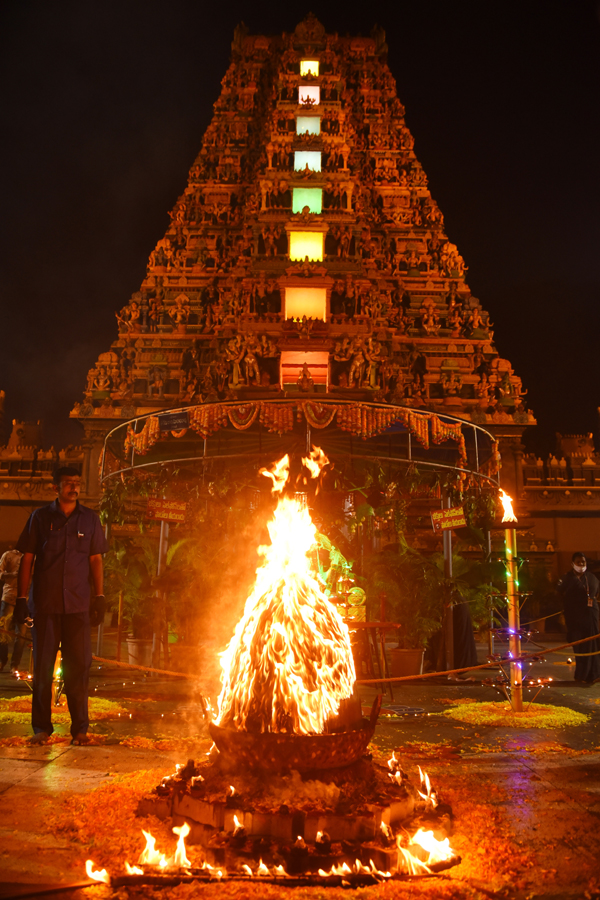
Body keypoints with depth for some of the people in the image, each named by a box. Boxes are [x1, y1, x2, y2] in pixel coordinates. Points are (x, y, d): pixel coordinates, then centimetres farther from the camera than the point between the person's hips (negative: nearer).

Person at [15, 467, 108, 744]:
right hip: (44, 604, 0)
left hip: (78, 605, 1)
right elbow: (27, 559, 4)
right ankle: (41, 728, 17)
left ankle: (80, 728, 12)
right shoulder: (40, 517, 4)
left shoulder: (90, 519, 7)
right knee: (42, 666, 5)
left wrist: (99, 597, 2)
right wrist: (21, 598, -1)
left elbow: (96, 560, 9)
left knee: (79, 666, 2)